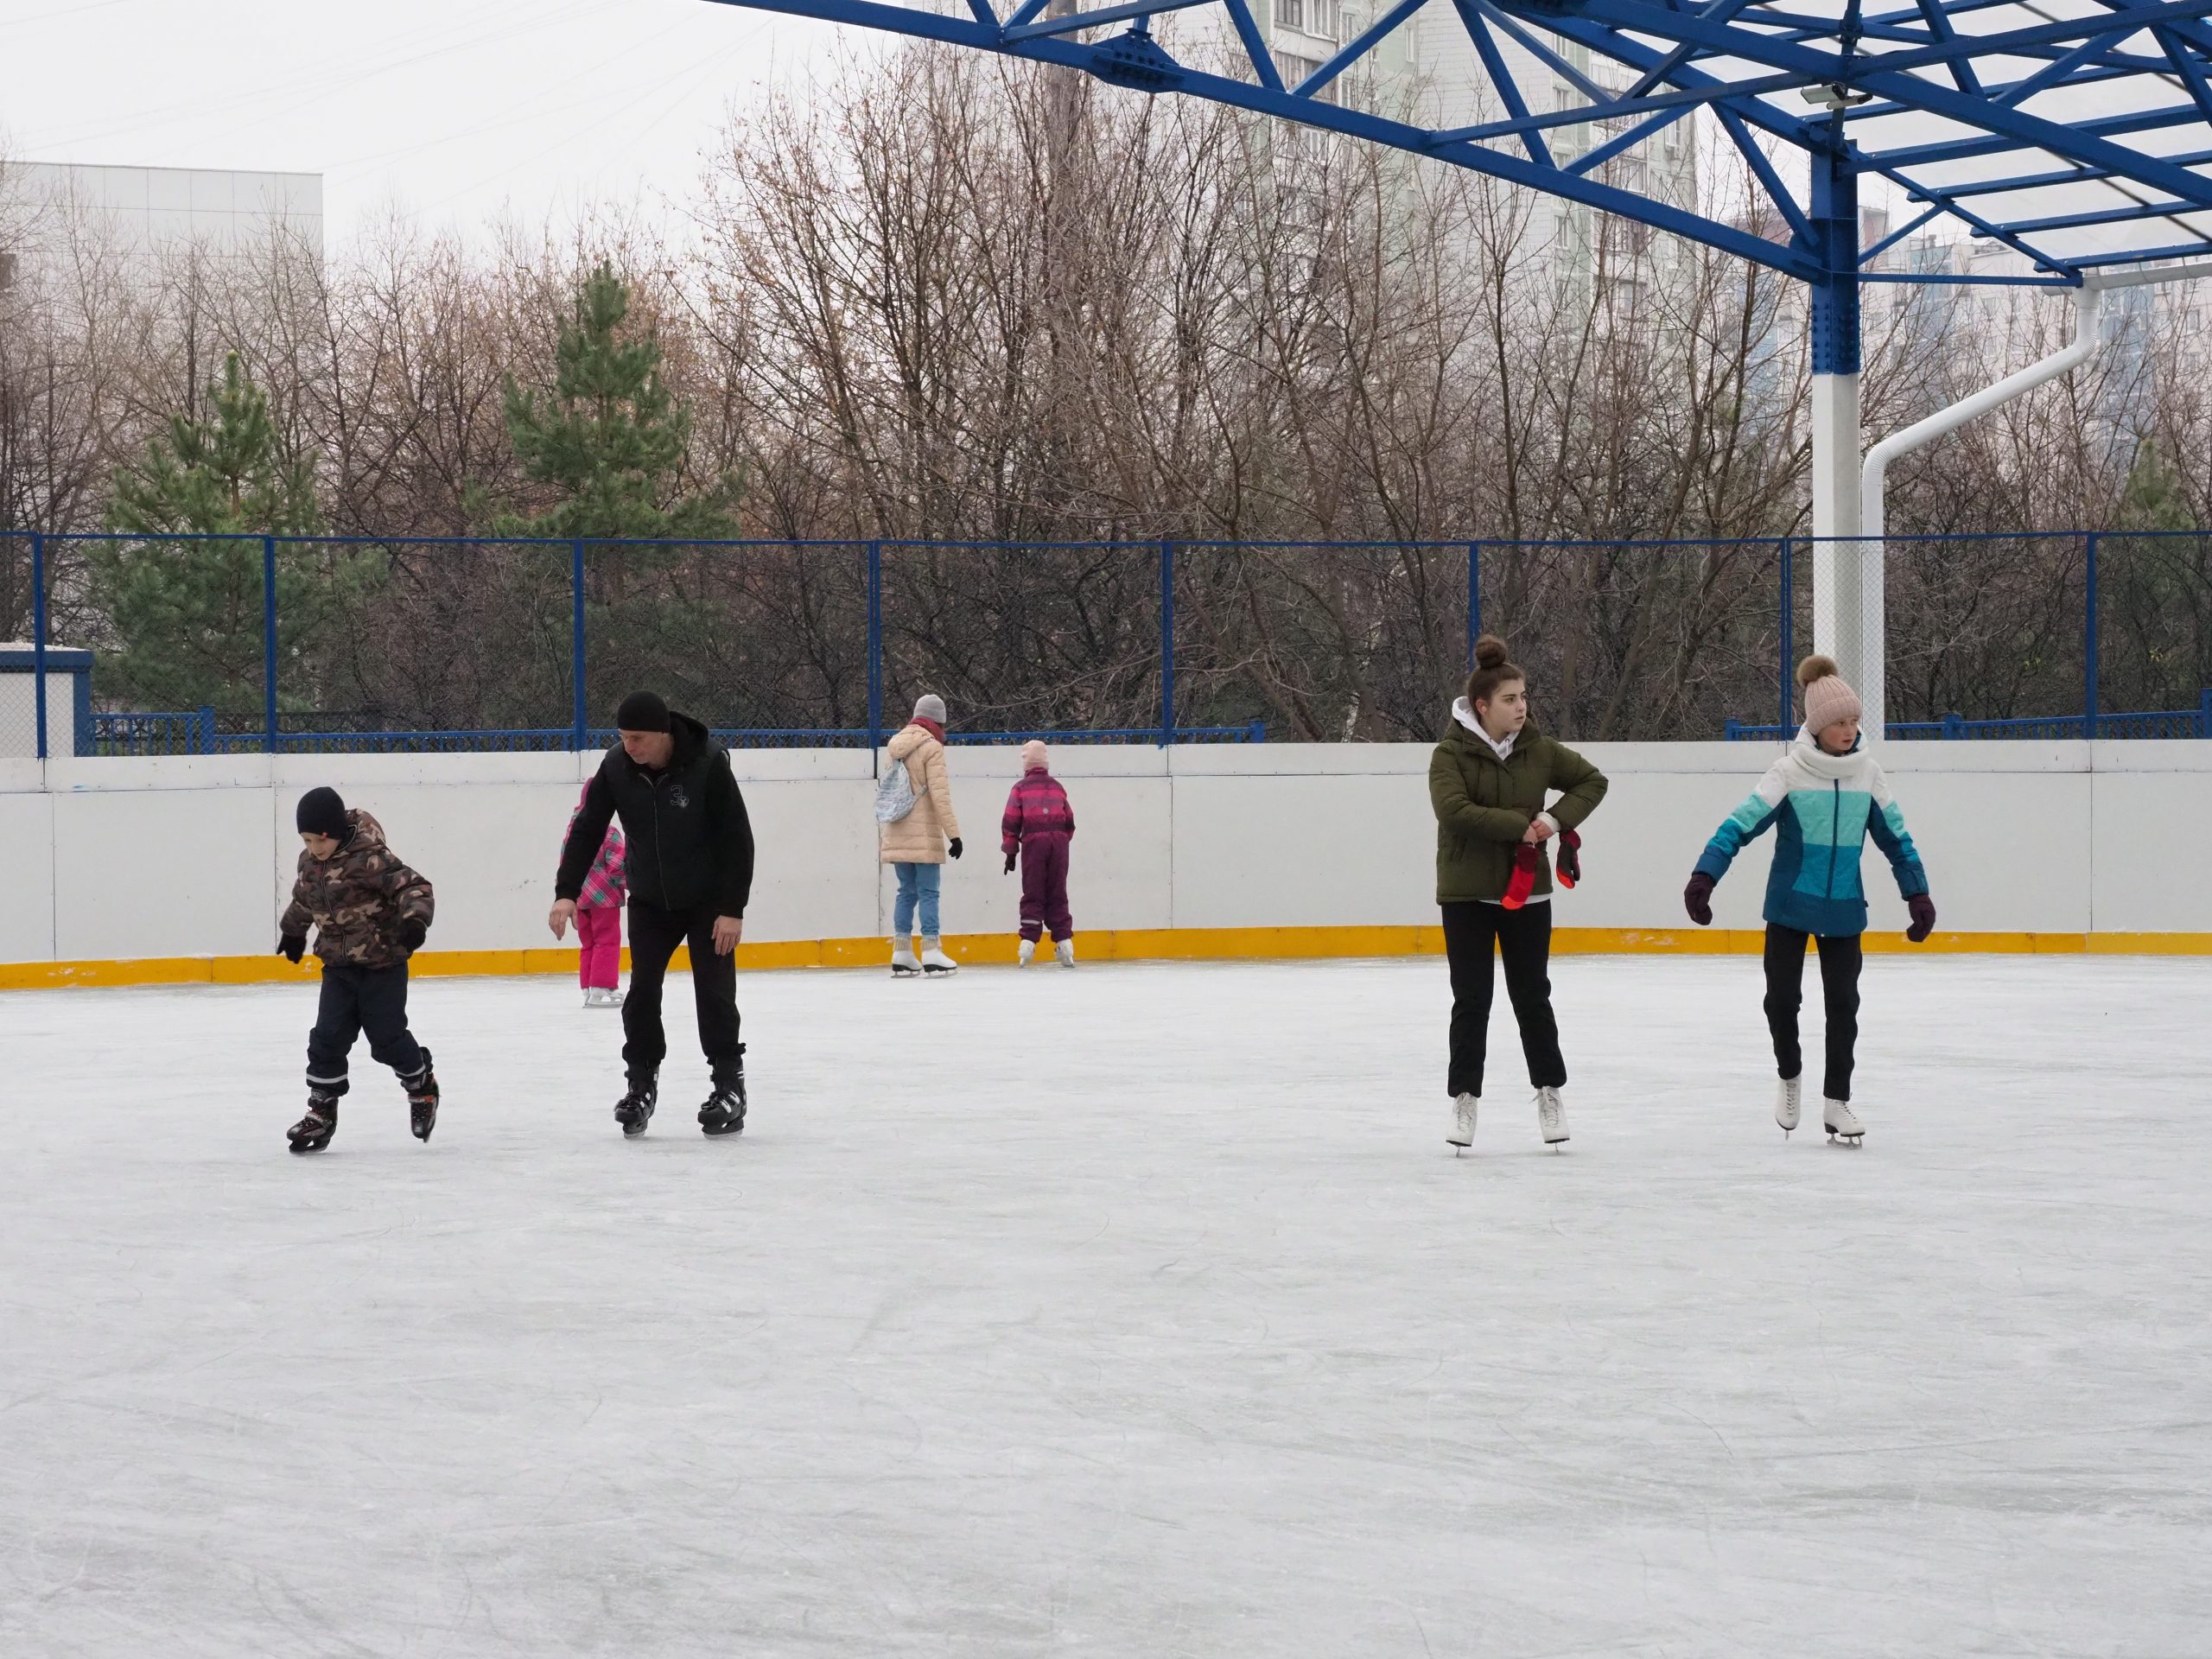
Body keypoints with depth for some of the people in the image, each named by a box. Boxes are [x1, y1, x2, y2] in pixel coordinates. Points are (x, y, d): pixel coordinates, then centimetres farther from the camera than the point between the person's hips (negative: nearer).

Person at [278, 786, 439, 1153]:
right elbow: (303, 898, 23)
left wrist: (415, 919, -44)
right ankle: (322, 1109, 8)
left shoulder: (369, 858, -21)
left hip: (383, 963, -6)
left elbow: (413, 887, -26)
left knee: (387, 1037, 2)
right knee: (328, 1038, -1)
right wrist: (293, 931, 38)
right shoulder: (310, 861, 2)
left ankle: (422, 1086, 28)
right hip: (338, 966, 6)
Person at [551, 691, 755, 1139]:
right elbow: (587, 830, -9)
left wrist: (733, 909, -22)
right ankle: (641, 1082, 11)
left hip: (708, 900, -3)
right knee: (641, 991, -2)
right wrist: (567, 892, -19)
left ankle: (729, 1085, 3)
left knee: (715, 991, -6)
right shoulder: (617, 767, -14)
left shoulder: (708, 764, -24)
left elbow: (738, 838, -21)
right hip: (649, 900, 3)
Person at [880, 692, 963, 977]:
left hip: (897, 834, 6)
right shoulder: (931, 747, -10)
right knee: (928, 892, -4)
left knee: (907, 892, 11)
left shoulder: (895, 745, 12)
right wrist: (953, 834, -13)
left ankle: (902, 955, 10)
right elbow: (940, 795, -14)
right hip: (924, 835, -6)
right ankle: (932, 956, -7)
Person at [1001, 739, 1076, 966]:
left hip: (1033, 842, -2)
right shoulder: (1057, 787, 15)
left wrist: (1010, 852, 7)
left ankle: (1029, 941, -10)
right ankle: (1064, 941, 0)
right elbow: (1069, 821, 16)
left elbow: (1011, 822, 1)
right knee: (1057, 895, 7)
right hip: (1058, 841, 2)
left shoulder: (1021, 788, 5)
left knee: (1033, 894, 0)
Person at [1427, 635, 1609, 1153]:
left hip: (1527, 891, 2)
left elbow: (1592, 781, 10)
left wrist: (1558, 819, -7)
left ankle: (1549, 1090, 20)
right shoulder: (1451, 754, -10)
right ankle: (1464, 1097, 13)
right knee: (1472, 999, 3)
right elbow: (1454, 809, -24)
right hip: (1467, 895, -2)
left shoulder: (1538, 750, 0)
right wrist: (1520, 825, -23)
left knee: (1532, 995, 8)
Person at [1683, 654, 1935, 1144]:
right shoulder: (1790, 772, -12)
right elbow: (1742, 824, -16)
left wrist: (1918, 895, 5)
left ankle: (1836, 1100, 13)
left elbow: (1895, 837, 8)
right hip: (1790, 906, -2)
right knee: (1782, 997, 1)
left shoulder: (1867, 773, -1)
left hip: (1844, 910, 2)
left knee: (1843, 1002, 2)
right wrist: (1704, 875, -26)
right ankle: (1789, 1076, 27)